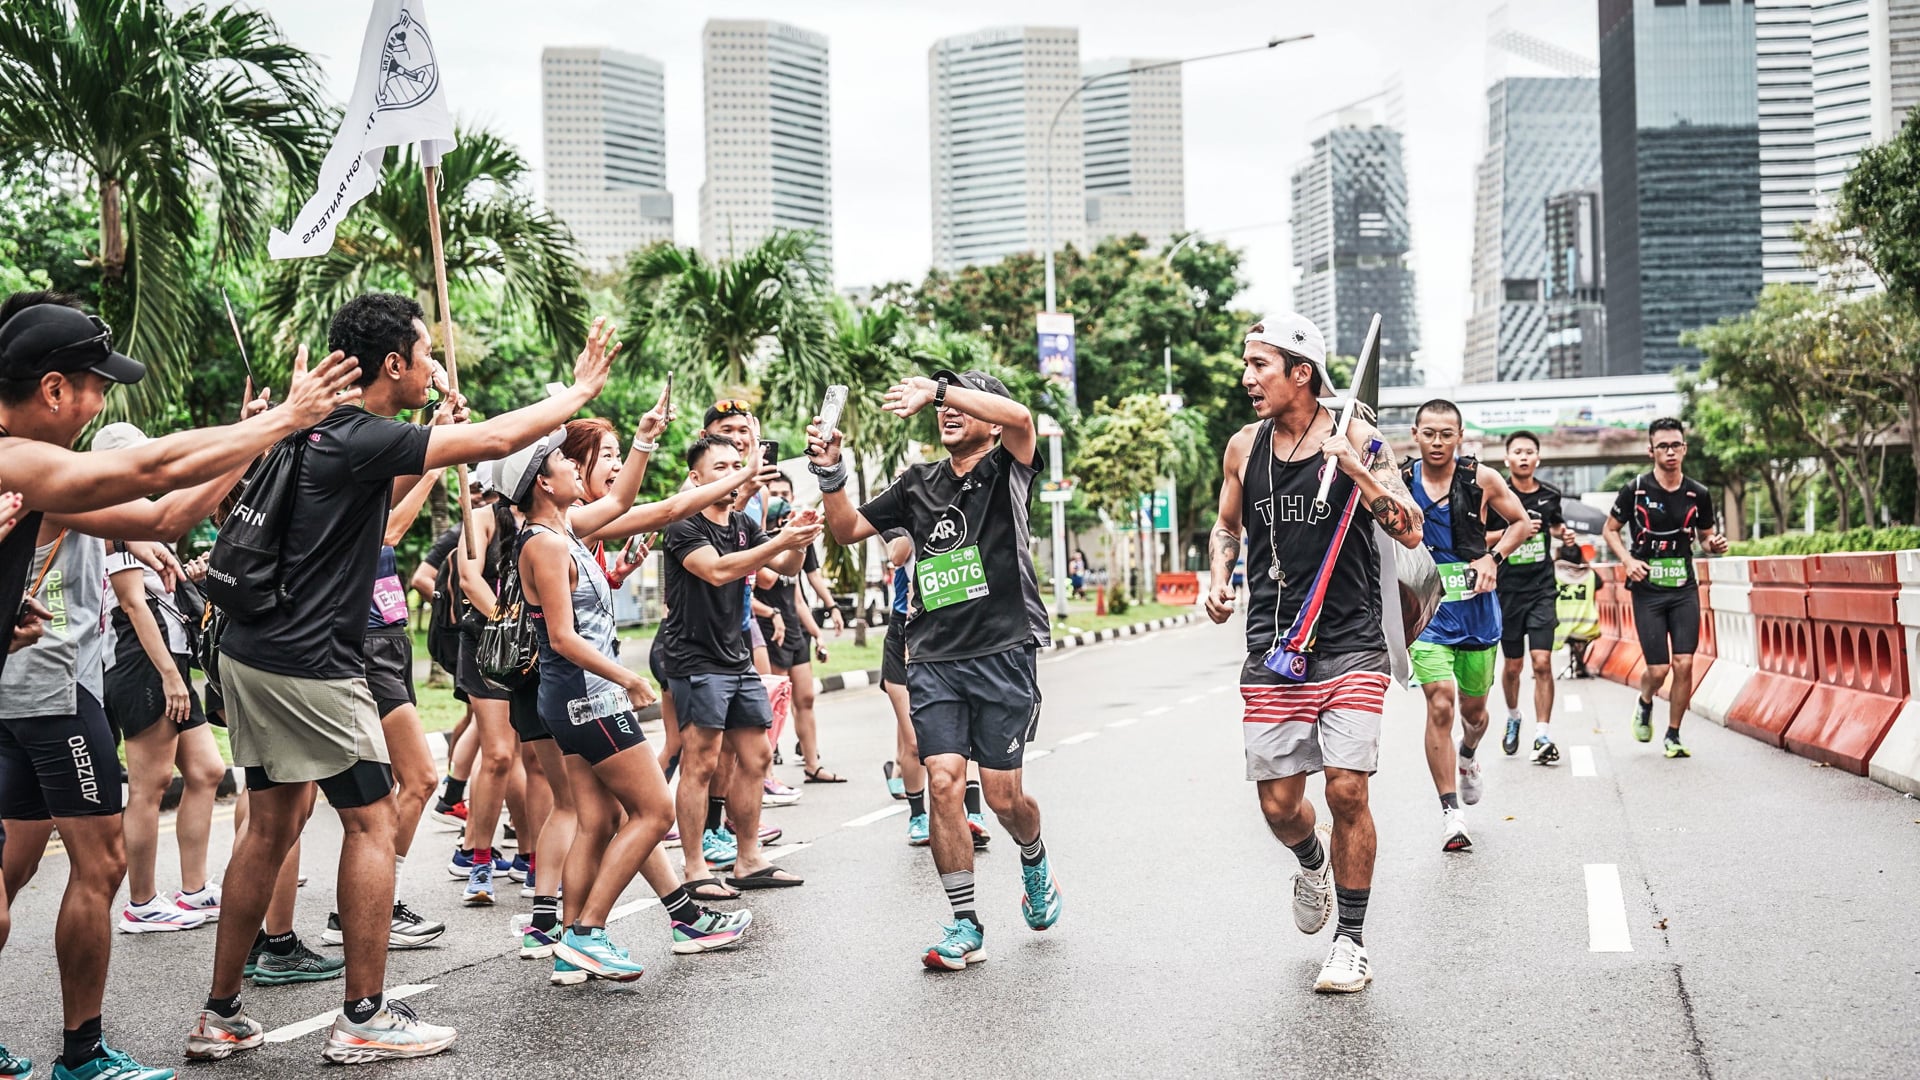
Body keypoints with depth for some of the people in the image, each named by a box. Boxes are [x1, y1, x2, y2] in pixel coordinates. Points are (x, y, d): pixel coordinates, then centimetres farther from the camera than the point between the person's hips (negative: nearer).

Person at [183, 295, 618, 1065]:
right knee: (372, 820, 0)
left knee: (273, 825, 15)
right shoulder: (362, 439, -16)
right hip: (310, 664, -9)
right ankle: (364, 1018, 4)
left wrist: (433, 444, 27)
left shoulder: (324, 433, 11)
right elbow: (497, 440, -18)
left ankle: (220, 1015, 20)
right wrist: (581, 390, -6)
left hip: (253, 654, 10)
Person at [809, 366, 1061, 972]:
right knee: (944, 782, -9)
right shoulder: (918, 485, 17)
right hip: (933, 659, 4)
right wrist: (831, 474, 1)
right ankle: (965, 926, 2)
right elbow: (848, 530, 18)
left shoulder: (1005, 472, 3)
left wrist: (938, 387, -26)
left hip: (1003, 654, -3)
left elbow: (1020, 418, -20)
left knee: (1003, 796, 0)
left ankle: (1035, 864, 36)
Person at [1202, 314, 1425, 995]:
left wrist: (1356, 470, -21)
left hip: (1350, 645, -3)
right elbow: (1227, 526, 22)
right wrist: (1219, 579, 4)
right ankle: (1314, 862, 39)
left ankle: (1351, 943, 9)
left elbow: (1411, 533, -8)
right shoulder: (1244, 446, 7)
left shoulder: (1356, 438, -5)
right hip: (1272, 648, 3)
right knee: (1279, 805, 3)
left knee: (1347, 791, -9)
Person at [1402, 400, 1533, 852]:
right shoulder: (1398, 483, -3)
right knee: (1440, 705, -17)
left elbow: (1524, 523, 9)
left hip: (1477, 609, 2)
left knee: (1474, 708, 15)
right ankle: (1451, 812, -8)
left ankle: (1468, 758, 51)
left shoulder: (1481, 479, -2)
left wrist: (1493, 556, -7)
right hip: (1426, 610, -2)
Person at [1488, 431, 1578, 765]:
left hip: (1541, 588, 1)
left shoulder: (1550, 495, 6)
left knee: (1542, 662, -10)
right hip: (1506, 590, -1)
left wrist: (1565, 533, 4)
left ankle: (1543, 736, -7)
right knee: (1512, 665, 10)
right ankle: (1513, 717, 37)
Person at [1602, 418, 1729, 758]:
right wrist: (1627, 560, -12)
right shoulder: (1635, 490, -5)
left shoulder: (1698, 494, 2)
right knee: (1659, 669, -6)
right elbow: (1610, 529, 5)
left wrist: (1715, 544, -8)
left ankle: (1672, 736, 9)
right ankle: (1644, 703, 30)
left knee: (1684, 663, -6)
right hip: (1647, 590, -2)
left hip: (1684, 589, 2)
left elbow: (1706, 536, 15)